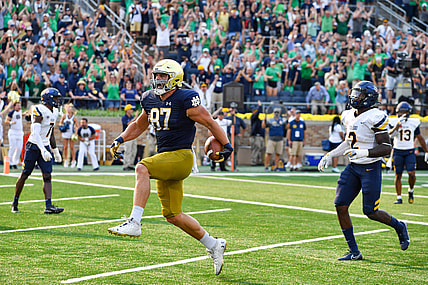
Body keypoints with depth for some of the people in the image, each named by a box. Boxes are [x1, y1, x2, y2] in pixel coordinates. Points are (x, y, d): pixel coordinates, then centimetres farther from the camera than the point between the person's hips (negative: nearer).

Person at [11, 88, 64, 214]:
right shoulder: (39, 111, -16)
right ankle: (15, 202, 18)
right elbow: (35, 133, -24)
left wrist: (55, 151, 23)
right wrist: (43, 150, -32)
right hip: (33, 146, -7)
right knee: (25, 174, 2)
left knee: (47, 176, -5)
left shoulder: (54, 113, 12)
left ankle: (48, 206, -12)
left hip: (45, 147, 7)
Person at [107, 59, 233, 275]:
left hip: (181, 157, -8)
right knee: (172, 215, 10)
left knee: (142, 168, -31)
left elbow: (210, 123, -5)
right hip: (164, 158, 8)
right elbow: (139, 125, 24)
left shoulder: (186, 100, -12)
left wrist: (226, 145, -3)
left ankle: (134, 223, -32)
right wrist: (121, 139, 10)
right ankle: (213, 245, 26)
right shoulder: (150, 99, 9)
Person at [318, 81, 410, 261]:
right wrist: (330, 155, 14)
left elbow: (386, 147, -18)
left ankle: (399, 227, 27)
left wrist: (363, 152, -30)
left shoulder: (375, 118, -16)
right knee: (340, 205, -4)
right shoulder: (349, 117, 9)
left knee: (371, 212, -5)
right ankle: (354, 252, 5)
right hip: (353, 168, 7)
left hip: (371, 168, -7)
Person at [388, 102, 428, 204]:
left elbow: (420, 138, 13)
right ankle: (399, 197, 8)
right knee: (398, 175, 0)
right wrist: (396, 126, -31)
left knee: (412, 174, -12)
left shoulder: (414, 123, 5)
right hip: (398, 152, -1)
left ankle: (410, 191, 15)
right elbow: (390, 134, -16)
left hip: (410, 152, 1)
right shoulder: (394, 122, -1)